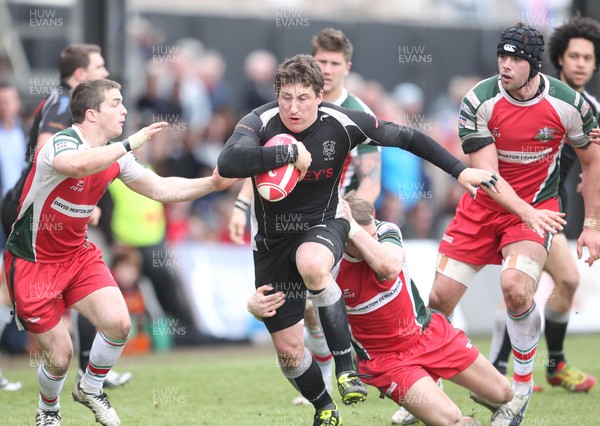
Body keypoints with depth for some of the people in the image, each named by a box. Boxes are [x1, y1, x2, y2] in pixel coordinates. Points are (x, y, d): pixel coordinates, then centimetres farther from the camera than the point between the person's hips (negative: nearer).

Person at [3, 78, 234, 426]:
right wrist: (131, 143, -45)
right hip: (32, 262, -7)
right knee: (60, 355, -6)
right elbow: (77, 164, -48)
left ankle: (91, 388, 14)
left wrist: (213, 183, -1)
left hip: (77, 254, 7)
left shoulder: (115, 156, 2)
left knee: (118, 323, -15)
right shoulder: (62, 143, -23)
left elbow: (161, 188, 8)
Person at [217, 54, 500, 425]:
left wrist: (460, 170, -2)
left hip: (323, 226, -1)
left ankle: (346, 364, -26)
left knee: (312, 264, -40)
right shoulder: (260, 123, -18)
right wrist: (289, 153, -37)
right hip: (272, 239, 1)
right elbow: (228, 164, -38)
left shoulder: (341, 123, -14)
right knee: (287, 349, 2)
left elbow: (405, 138, -2)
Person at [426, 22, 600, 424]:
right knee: (440, 297, -2)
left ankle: (523, 386, -8)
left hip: (537, 208, -2)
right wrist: (527, 212, -35)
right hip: (484, 206, 2)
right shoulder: (478, 102, -17)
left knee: (516, 285, -28)